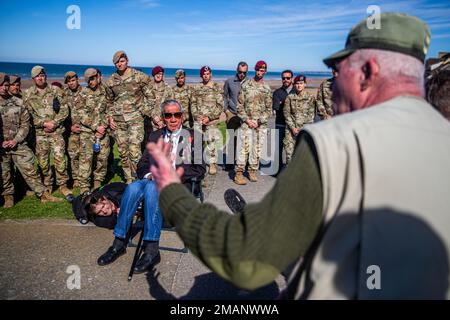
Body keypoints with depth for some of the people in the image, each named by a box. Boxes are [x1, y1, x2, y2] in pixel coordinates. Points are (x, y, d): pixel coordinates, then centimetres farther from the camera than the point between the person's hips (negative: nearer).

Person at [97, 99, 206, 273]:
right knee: (133, 187, -29)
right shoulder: (155, 136, 23)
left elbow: (200, 170, 0)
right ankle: (119, 243, -21)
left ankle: (152, 249, -35)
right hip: (153, 180, 4)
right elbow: (142, 165, 18)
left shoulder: (193, 137, 11)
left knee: (152, 187, -35)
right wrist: (149, 174, -5)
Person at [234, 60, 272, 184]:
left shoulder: (267, 89, 7)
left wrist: (259, 121, -7)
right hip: (246, 123, -2)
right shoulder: (246, 85, 3)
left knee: (257, 149, 5)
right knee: (243, 148, -7)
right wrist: (247, 120, -9)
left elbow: (269, 109, 5)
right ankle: (239, 173, -3)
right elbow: (240, 105, 0)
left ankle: (253, 171, 17)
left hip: (261, 124, 2)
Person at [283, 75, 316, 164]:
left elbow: (311, 115, 0)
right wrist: (292, 127, -5)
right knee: (289, 152, -4)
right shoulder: (290, 97, 6)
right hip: (291, 128, 1)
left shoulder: (310, 98, 3)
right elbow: (286, 113, 4)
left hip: (305, 129, -1)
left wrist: (302, 128, -9)